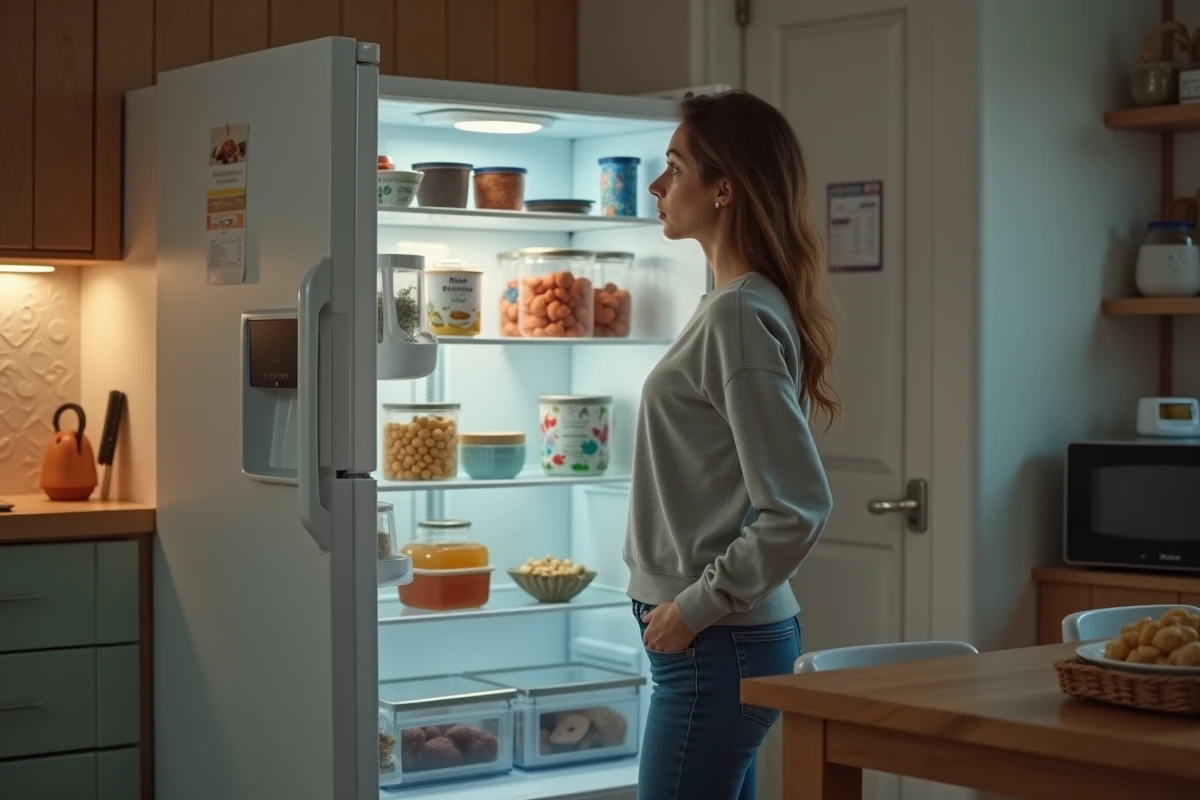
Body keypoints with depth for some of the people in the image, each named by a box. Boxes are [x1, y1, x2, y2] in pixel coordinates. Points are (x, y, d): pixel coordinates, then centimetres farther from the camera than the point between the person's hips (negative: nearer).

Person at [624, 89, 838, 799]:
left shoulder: (739, 316, -18)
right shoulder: (730, 304, 11)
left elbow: (798, 510, -23)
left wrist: (697, 606, -16)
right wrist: (701, 603, 13)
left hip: (716, 644, -9)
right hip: (723, 637, 9)